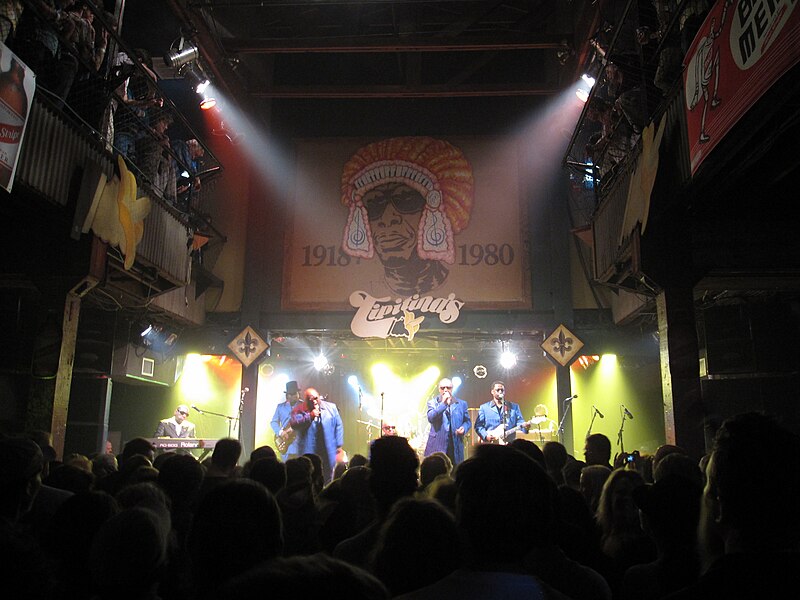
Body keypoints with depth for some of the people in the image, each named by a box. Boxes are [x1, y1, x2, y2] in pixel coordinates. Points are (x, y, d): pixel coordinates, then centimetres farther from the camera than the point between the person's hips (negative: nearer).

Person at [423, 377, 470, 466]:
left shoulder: (461, 404, 12)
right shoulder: (433, 402, 5)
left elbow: (467, 421, 18)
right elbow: (430, 418, -11)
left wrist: (464, 428, -5)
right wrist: (443, 403, -17)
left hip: (455, 446, 2)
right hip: (437, 446, -2)